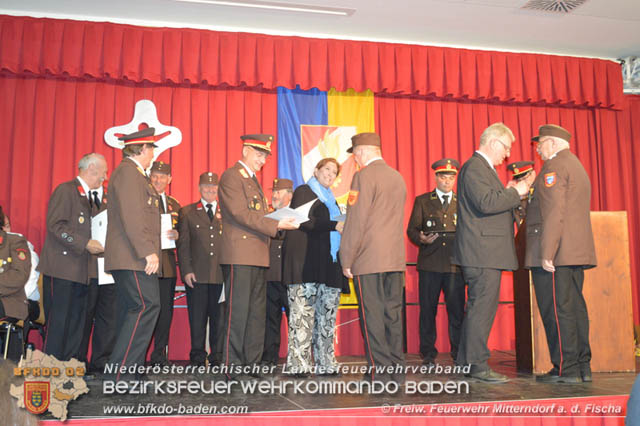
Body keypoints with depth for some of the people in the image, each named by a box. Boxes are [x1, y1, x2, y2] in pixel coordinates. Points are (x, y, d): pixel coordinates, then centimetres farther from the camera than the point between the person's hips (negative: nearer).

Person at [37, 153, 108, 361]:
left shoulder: (86, 196, 21)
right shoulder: (66, 190, -7)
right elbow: (55, 225, -16)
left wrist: (94, 246, 10)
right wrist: (85, 243, -19)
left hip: (79, 271, 9)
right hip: (62, 268, -9)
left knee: (76, 322, 9)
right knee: (58, 321, -6)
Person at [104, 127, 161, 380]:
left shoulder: (133, 173, 23)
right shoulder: (128, 171, -8)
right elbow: (132, 216, -19)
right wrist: (148, 251, -22)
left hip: (133, 257, 11)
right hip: (132, 257, -11)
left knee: (133, 311, 11)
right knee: (147, 306, -14)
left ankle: (128, 370, 16)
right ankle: (120, 371, -12)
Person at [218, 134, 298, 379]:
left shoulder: (252, 179, 23)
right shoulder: (231, 176, -6)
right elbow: (240, 214, -17)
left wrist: (280, 221, 8)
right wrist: (277, 224, -20)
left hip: (257, 255, 10)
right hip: (239, 255, -10)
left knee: (257, 312, 11)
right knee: (238, 312, -6)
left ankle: (252, 364, 19)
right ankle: (233, 368, 1)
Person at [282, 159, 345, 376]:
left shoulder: (330, 199, 27)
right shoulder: (303, 192, 5)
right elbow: (305, 221, -10)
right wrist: (335, 225, -14)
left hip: (328, 264, 7)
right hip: (306, 263, -7)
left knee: (327, 315, 4)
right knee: (302, 313, -9)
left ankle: (325, 363, 8)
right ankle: (298, 364, -6)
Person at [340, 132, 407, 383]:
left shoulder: (364, 176, -8)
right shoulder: (398, 177, 16)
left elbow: (356, 221, -13)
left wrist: (346, 259, -8)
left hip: (369, 259, -7)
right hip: (396, 259, 8)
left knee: (372, 316, -3)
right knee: (393, 314, 11)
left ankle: (380, 371, -1)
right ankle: (397, 369, 16)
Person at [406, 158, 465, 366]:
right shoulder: (422, 201, 12)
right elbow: (411, 229, 8)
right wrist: (421, 239, -12)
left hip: (455, 264, 1)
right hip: (429, 264, 0)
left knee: (457, 309, 0)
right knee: (427, 309, 2)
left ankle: (459, 353, 11)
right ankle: (428, 353, 12)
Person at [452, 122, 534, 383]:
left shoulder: (484, 168, 23)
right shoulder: (474, 167, -11)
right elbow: (486, 203, -23)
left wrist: (511, 194, 11)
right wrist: (516, 191, -13)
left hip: (486, 252, 11)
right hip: (482, 251, -11)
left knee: (478, 307, 13)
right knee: (482, 307, -7)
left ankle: (465, 362, 20)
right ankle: (477, 366, -1)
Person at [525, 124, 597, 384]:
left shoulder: (554, 166, -8)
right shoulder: (577, 166, 24)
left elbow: (554, 213, -18)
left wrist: (547, 253, -20)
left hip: (555, 254, -10)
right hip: (577, 253, 10)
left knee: (556, 311, -7)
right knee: (575, 308, 10)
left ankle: (566, 369, -4)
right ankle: (582, 366, 14)